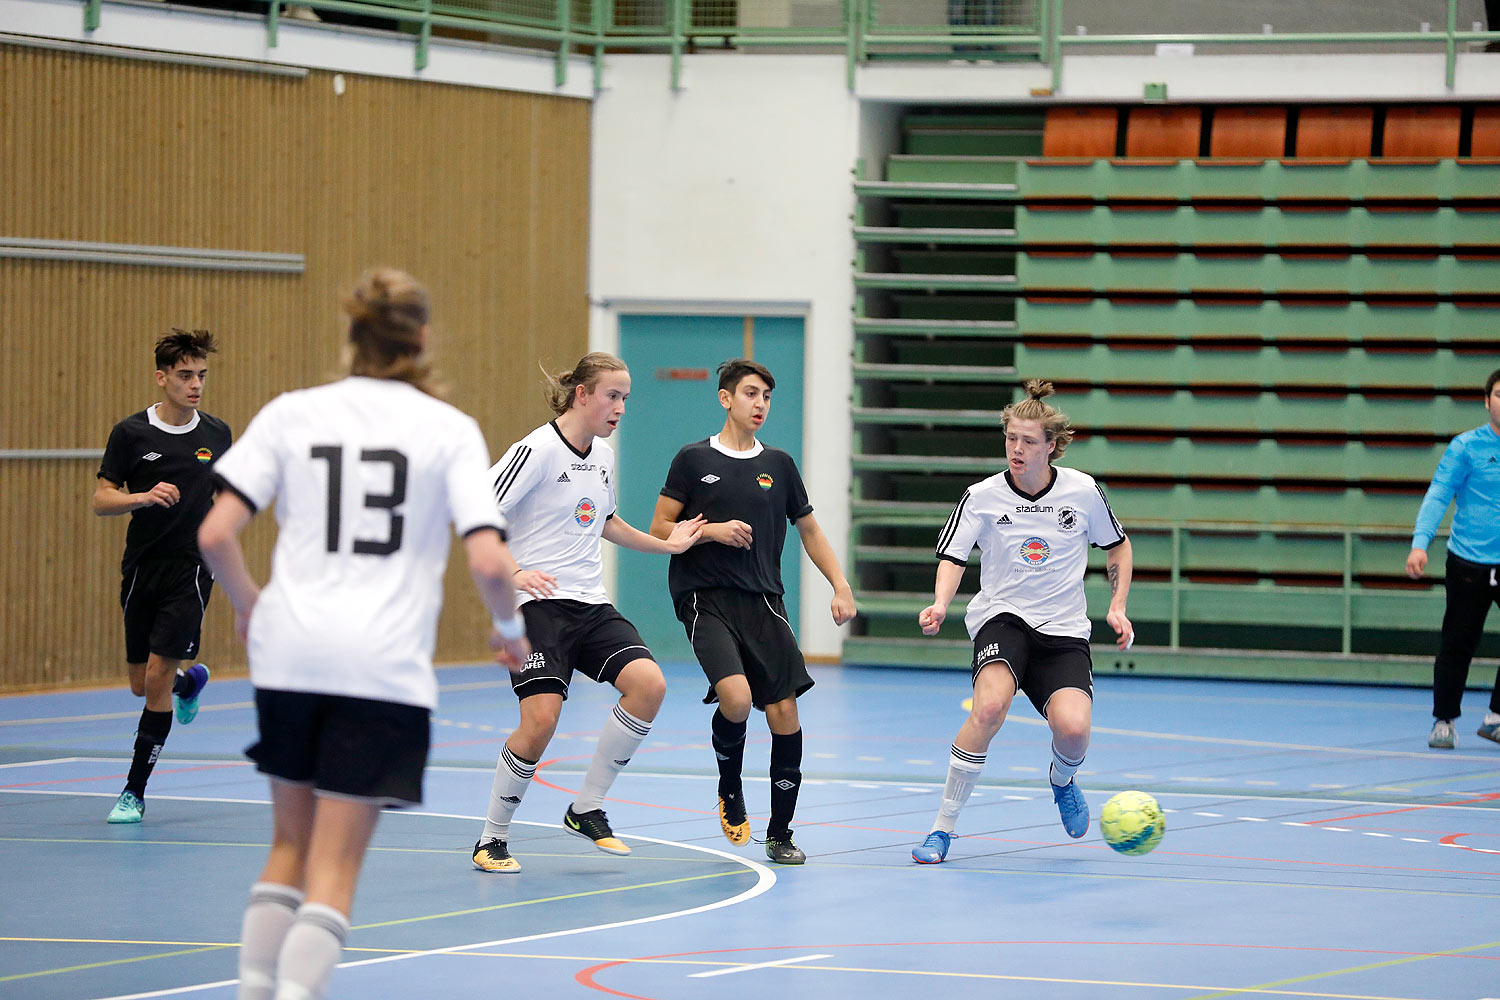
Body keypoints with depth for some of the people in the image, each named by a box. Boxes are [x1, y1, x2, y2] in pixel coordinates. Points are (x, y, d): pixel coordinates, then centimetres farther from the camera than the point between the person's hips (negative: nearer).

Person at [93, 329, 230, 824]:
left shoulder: (217, 434, 2)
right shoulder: (131, 433, -5)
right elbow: (101, 499, -4)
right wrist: (144, 497, -22)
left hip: (191, 570, -1)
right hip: (141, 570, 1)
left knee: (158, 677, -10)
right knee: (141, 684, 11)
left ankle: (135, 792, -2)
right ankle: (192, 680, 47)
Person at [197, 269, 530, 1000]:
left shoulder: (291, 414, 5)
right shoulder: (450, 430, 1)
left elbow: (216, 535, -1)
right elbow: (487, 562, -8)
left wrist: (248, 605, 17)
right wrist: (510, 628, 11)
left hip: (289, 657, 2)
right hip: (385, 665, -2)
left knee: (291, 845, 19)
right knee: (334, 870, 0)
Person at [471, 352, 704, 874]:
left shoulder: (603, 456, 14)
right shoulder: (537, 451, -12)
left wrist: (665, 543, 29)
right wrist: (512, 574, -24)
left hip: (591, 605, 7)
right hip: (541, 603, -7)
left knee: (648, 683, -16)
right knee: (541, 719, -21)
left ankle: (586, 810, -2)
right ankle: (492, 839, 0)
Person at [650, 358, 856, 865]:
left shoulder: (778, 464, 11)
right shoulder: (694, 459, 2)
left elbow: (809, 529, 21)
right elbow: (659, 530, 4)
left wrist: (840, 585, 9)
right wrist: (712, 531, -12)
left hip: (763, 602, 4)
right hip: (704, 598, -4)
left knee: (784, 711, -6)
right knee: (736, 697, -25)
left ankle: (779, 833, 8)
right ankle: (730, 787, 7)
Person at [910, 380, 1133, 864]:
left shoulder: (1084, 492, 0)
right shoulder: (982, 497, -4)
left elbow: (1118, 546, 15)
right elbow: (953, 557, -8)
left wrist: (1117, 608, 5)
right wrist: (939, 605, -27)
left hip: (1062, 629, 1)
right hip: (1001, 618, -1)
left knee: (1072, 729, -23)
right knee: (991, 705, -33)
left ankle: (1062, 780, 19)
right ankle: (943, 828, -20)